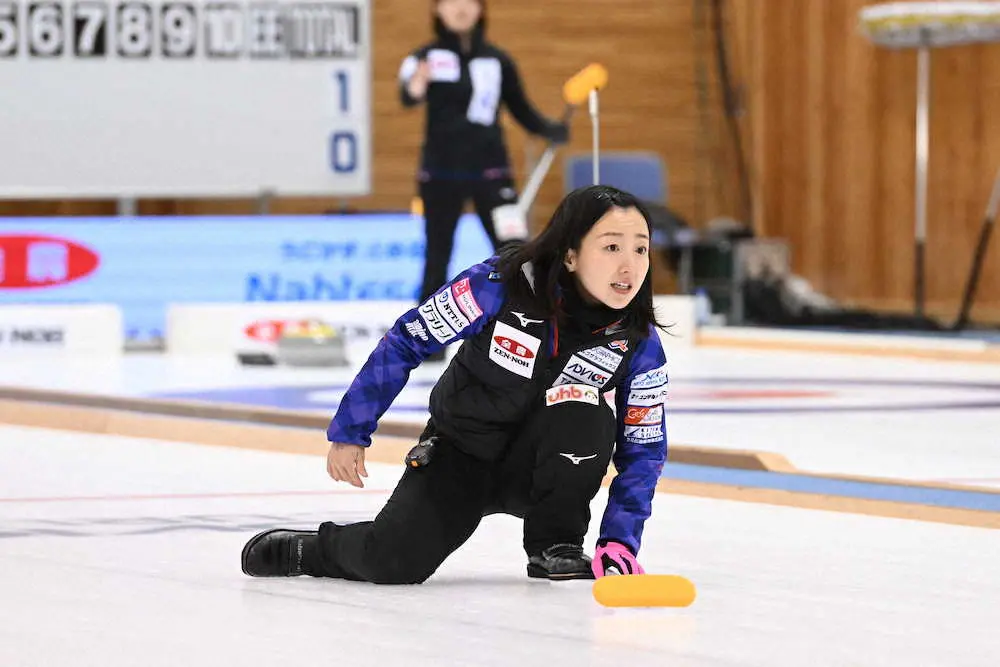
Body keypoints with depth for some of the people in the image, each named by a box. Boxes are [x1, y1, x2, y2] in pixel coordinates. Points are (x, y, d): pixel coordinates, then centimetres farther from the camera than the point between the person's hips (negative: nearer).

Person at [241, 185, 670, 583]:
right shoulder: (503, 285, -24)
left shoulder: (639, 342, -16)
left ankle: (556, 546, -8)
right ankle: (311, 549, 13)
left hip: (535, 469, 2)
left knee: (587, 417, -31)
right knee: (393, 561, -23)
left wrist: (620, 541, -21)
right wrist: (350, 432, -12)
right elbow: (407, 340, -14)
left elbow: (643, 449, -8)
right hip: (458, 453, -2)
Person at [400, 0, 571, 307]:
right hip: (441, 174, -1)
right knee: (437, 255, 6)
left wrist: (551, 130, -8)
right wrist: (415, 87, -46)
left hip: (490, 170, 1)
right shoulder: (426, 58, -2)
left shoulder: (498, 61, 6)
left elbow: (521, 110, 12)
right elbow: (407, 96, -22)